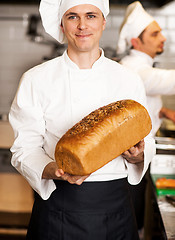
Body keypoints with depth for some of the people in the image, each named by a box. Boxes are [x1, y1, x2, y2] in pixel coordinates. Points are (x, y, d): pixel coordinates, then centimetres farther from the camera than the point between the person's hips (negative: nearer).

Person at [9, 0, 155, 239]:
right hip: (58, 208, -2)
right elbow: (25, 149, -5)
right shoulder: (36, 80, -5)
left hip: (115, 207, 2)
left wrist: (137, 156, -14)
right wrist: (53, 171, -24)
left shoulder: (129, 81, 1)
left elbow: (145, 142, 8)